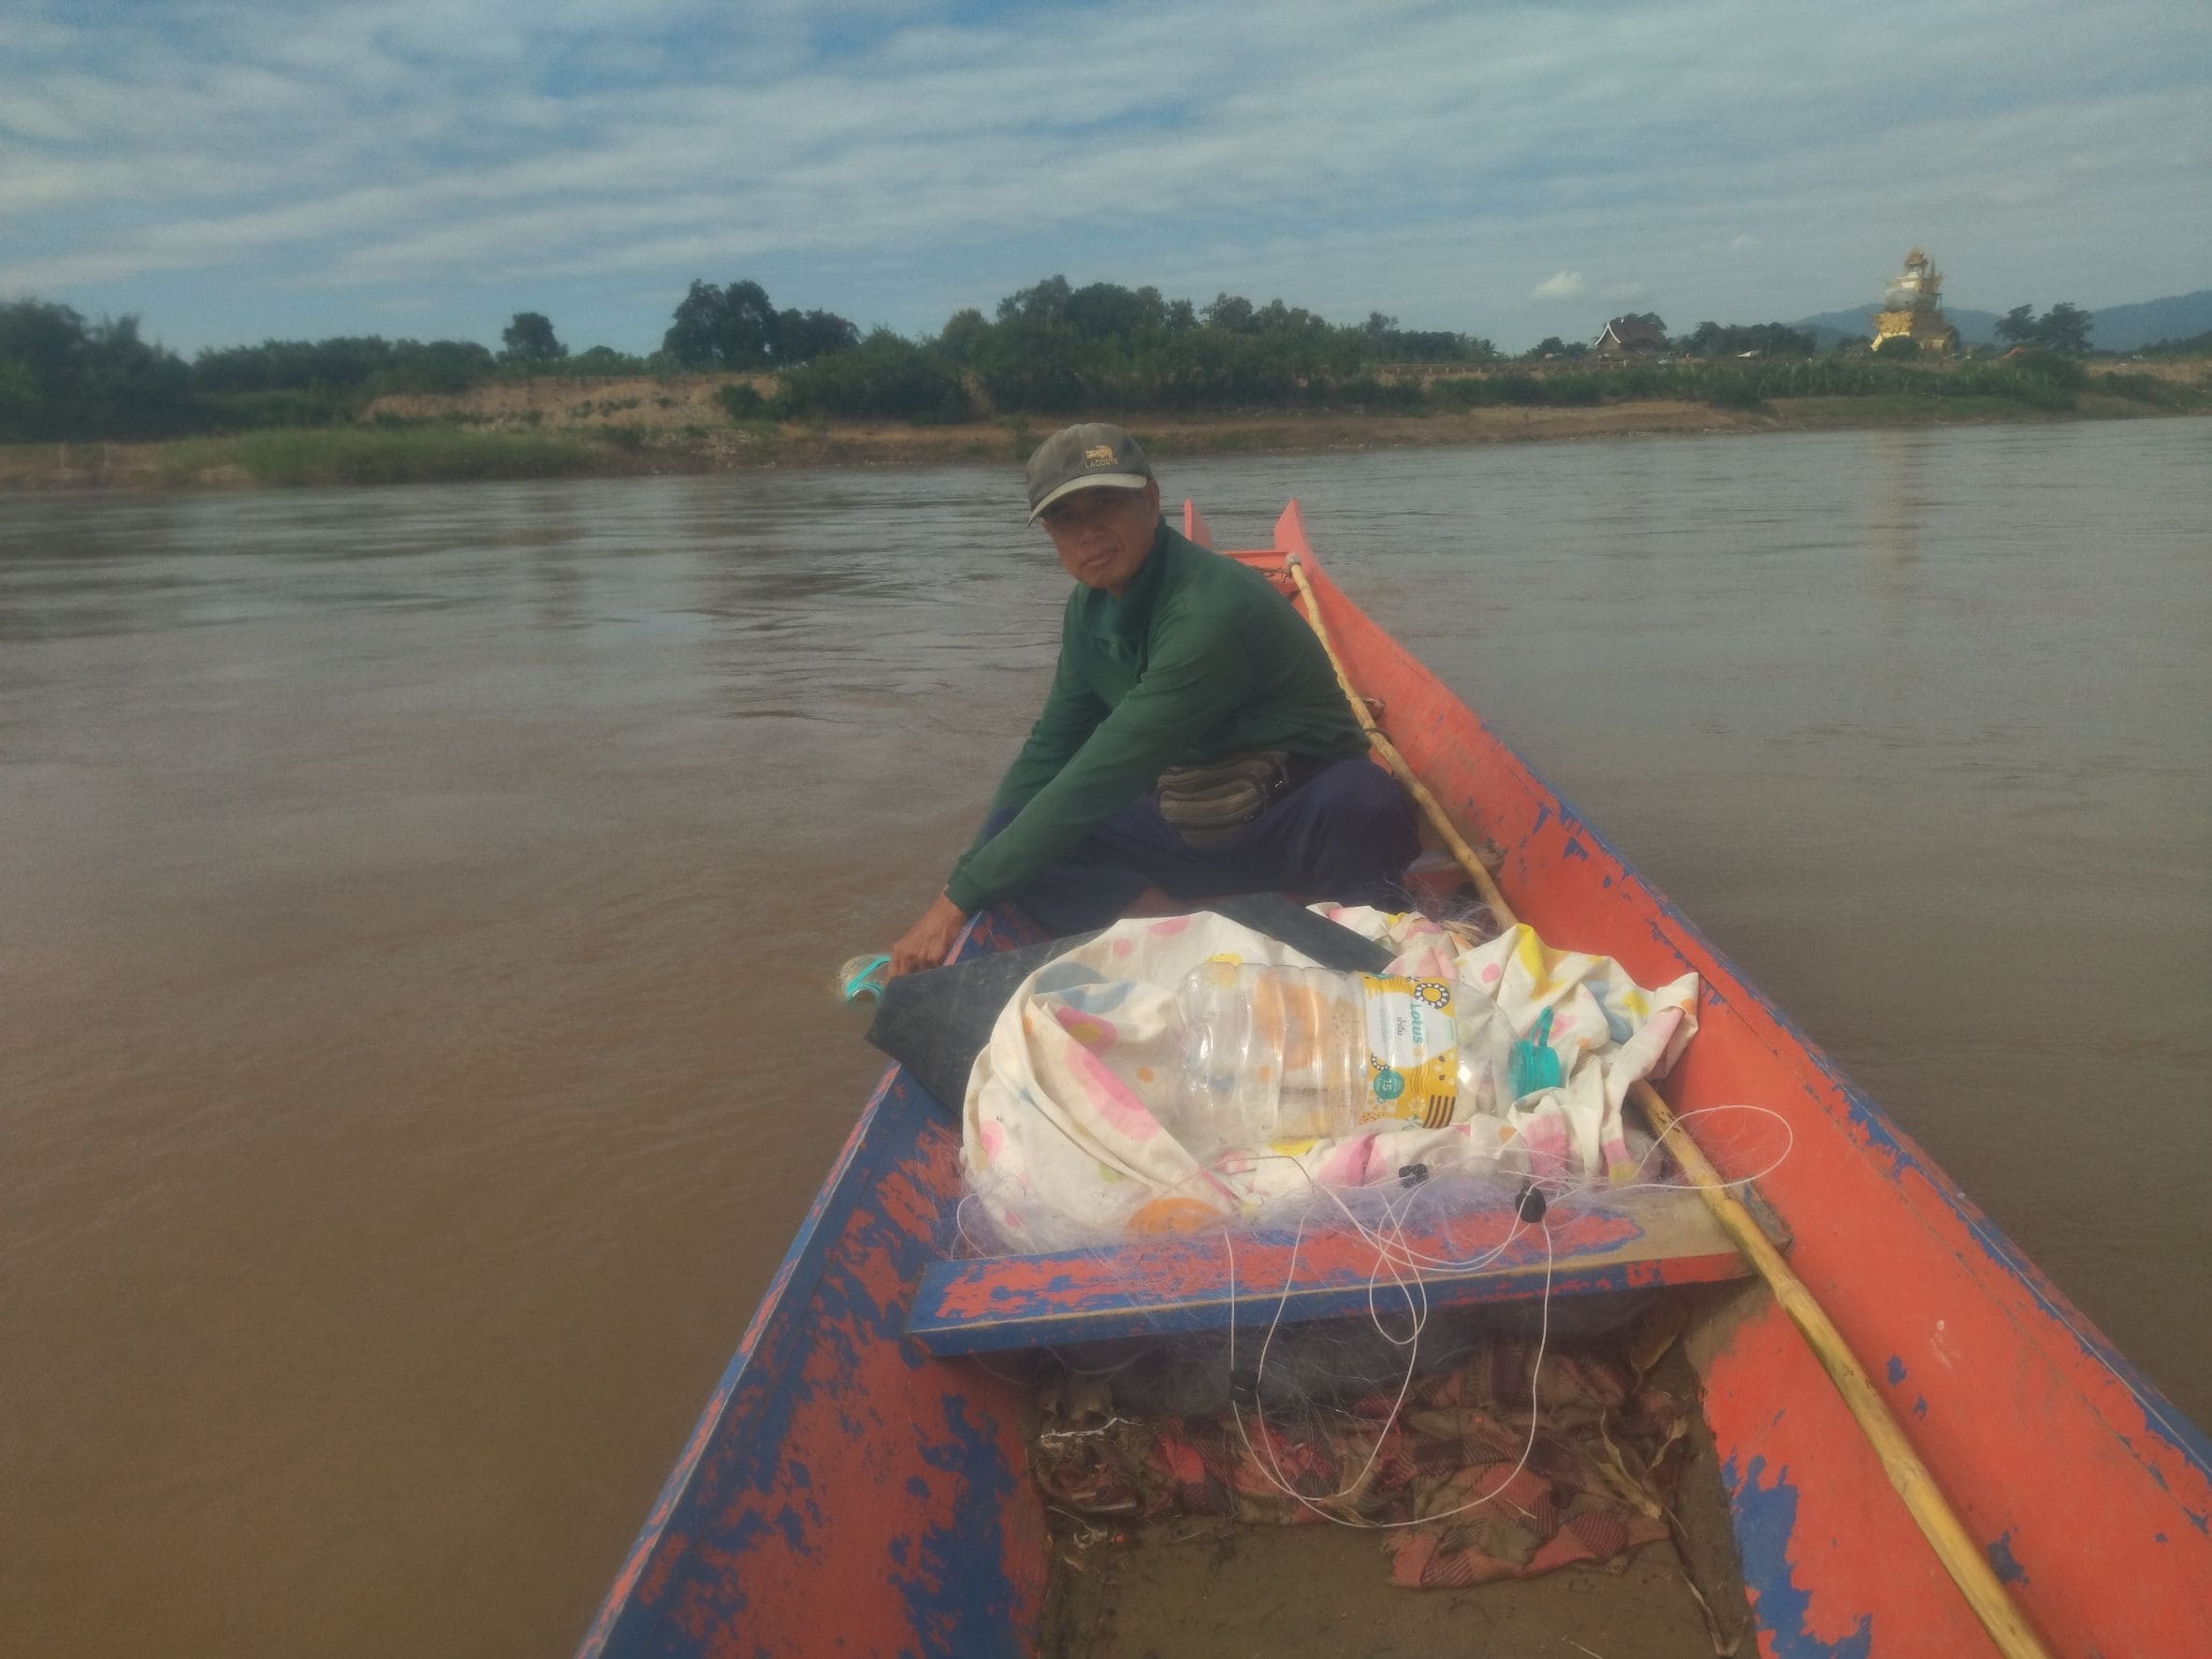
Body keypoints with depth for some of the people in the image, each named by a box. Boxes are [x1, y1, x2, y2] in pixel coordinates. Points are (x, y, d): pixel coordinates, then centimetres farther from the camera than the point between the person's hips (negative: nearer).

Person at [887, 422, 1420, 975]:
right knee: (1012, 839, -13)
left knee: (1359, 801, -41)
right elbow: (1048, 752, 9)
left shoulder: (1208, 611, -27)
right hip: (1192, 832, 8)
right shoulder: (1092, 607, 0)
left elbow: (1099, 779, -29)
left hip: (1311, 829, -7)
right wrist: (966, 882, 0)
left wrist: (962, 898, -26)